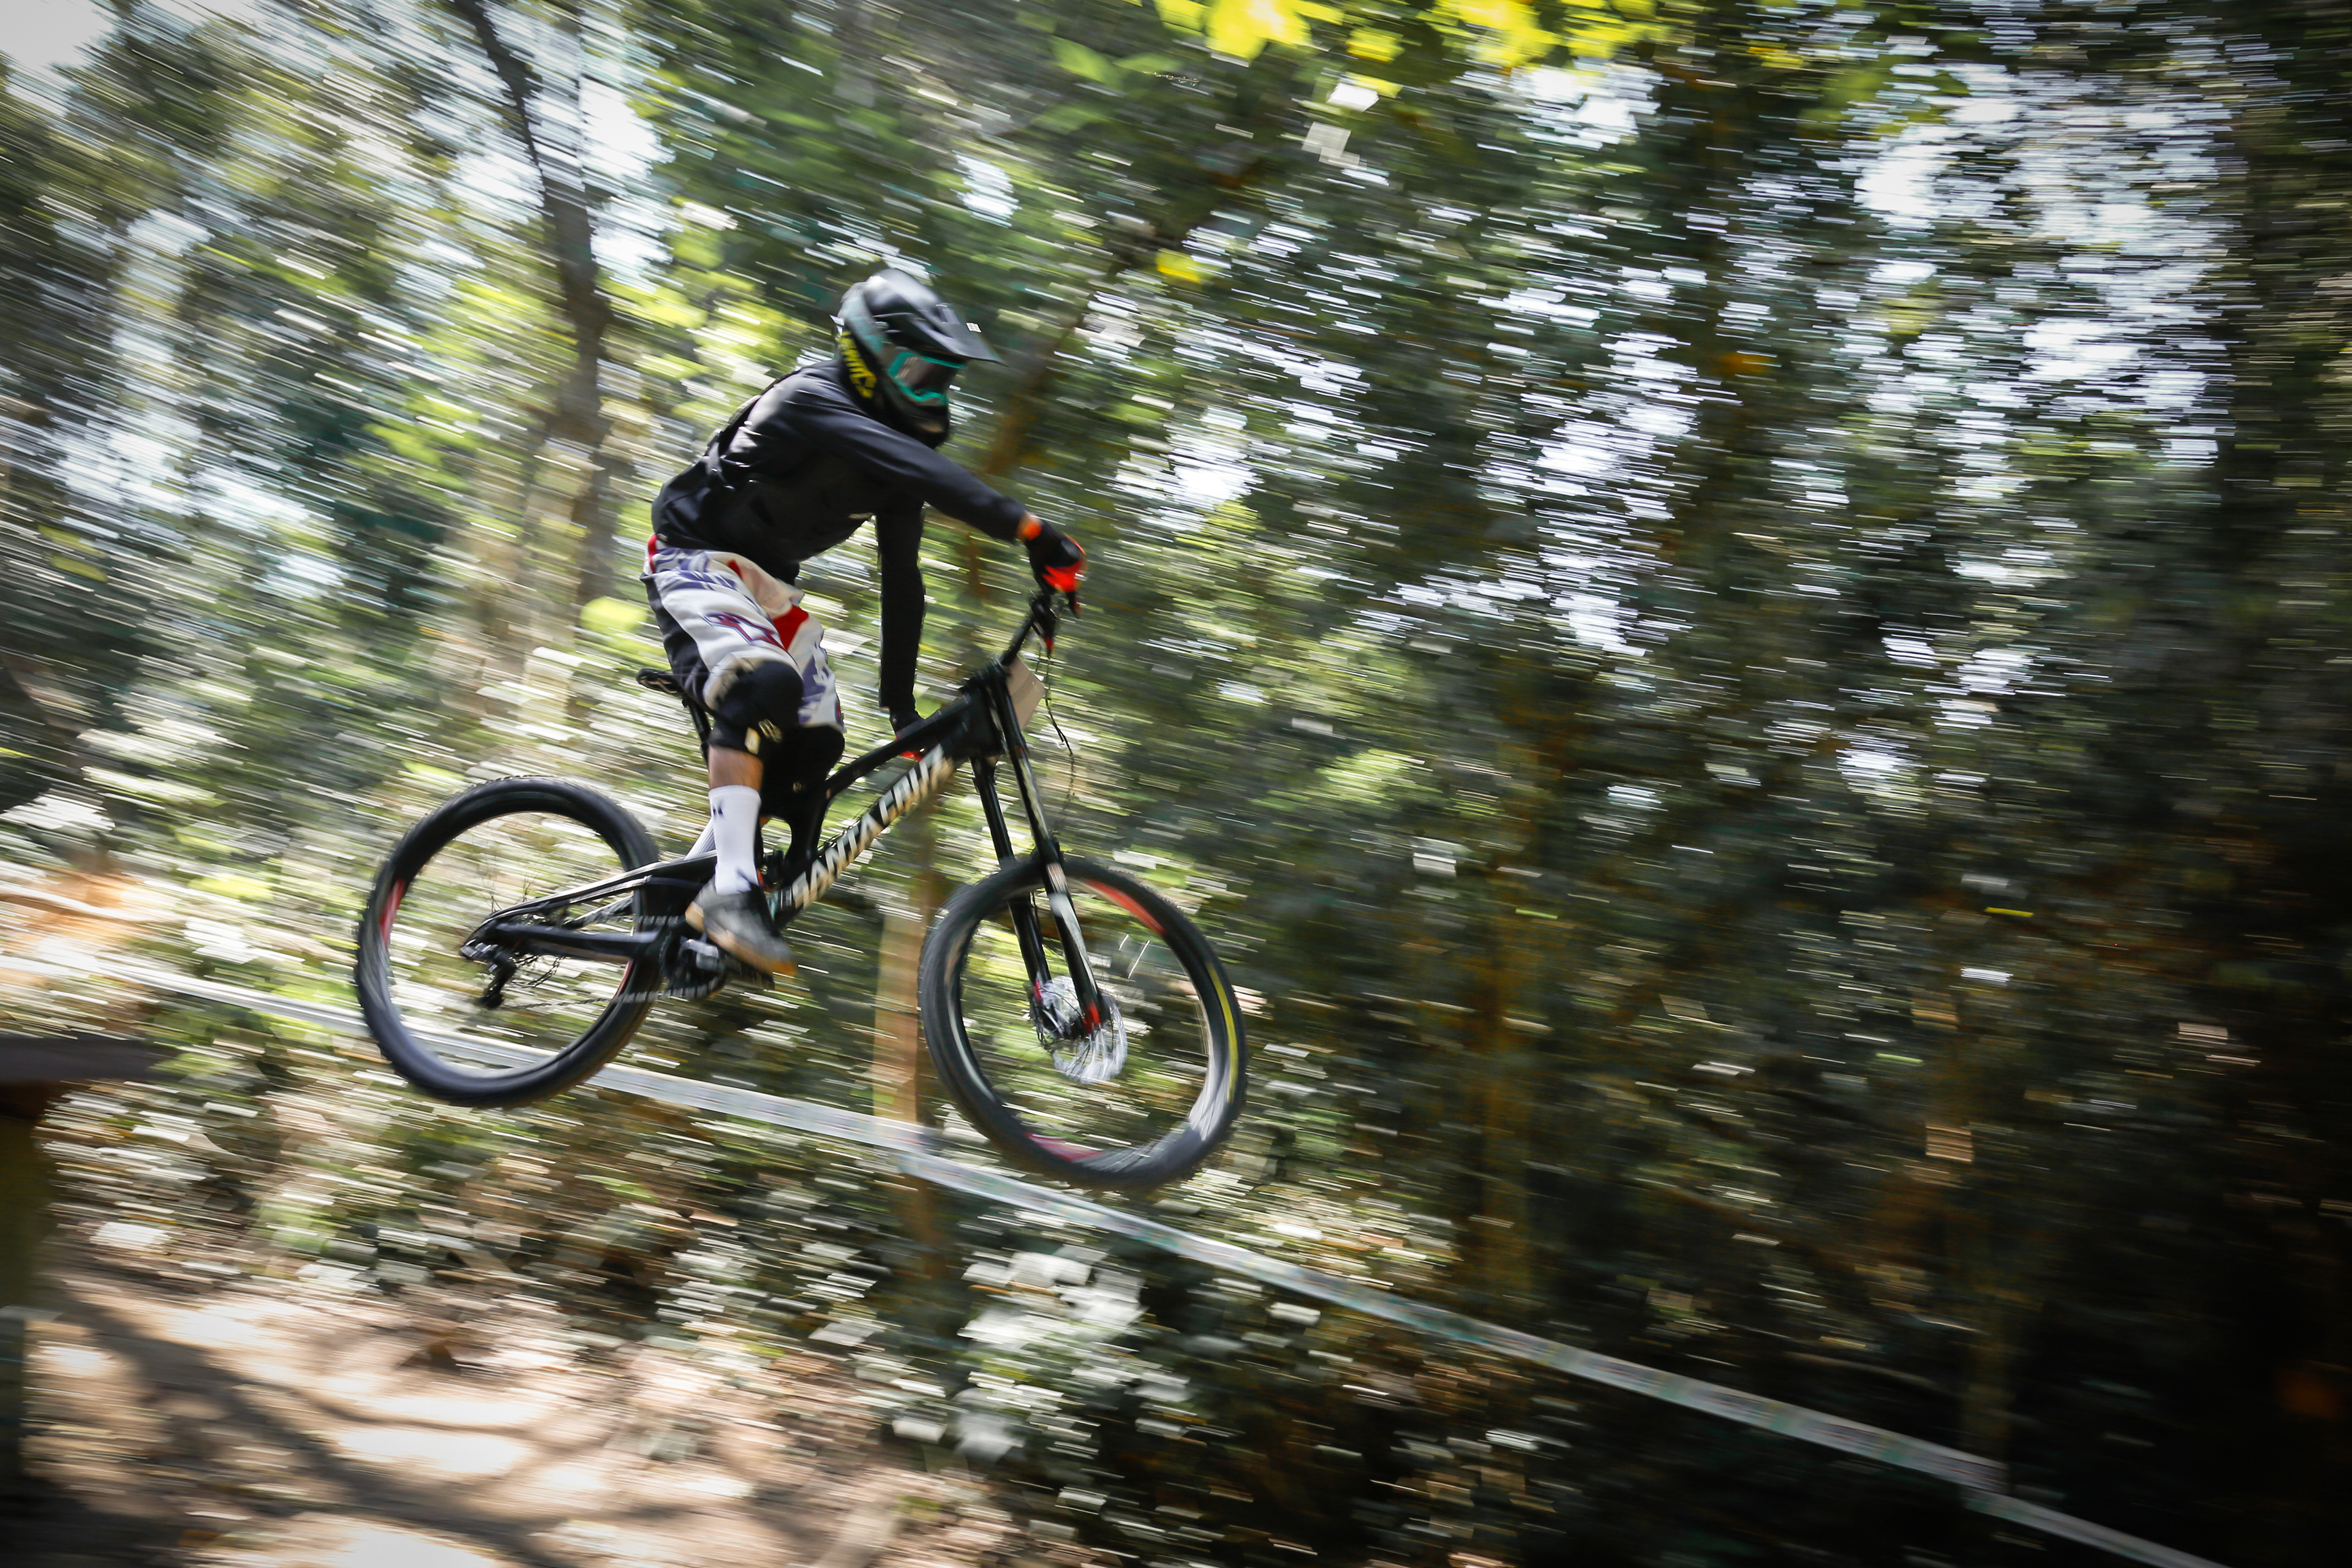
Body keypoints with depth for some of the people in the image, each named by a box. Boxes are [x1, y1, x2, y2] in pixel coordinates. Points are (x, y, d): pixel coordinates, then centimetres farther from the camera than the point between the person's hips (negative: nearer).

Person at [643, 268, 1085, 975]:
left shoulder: (895, 443, 2)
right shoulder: (812, 401, -24)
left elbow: (902, 579, 5)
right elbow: (919, 469, -43)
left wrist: (901, 704, 4)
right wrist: (1027, 528, -54)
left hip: (766, 582, 8)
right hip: (697, 560, -8)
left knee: (815, 743, -7)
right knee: (764, 685, -34)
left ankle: (677, 901, 4)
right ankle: (730, 891, -36)